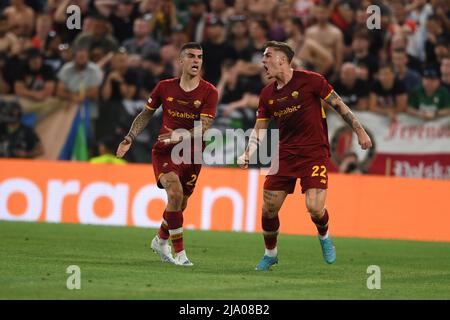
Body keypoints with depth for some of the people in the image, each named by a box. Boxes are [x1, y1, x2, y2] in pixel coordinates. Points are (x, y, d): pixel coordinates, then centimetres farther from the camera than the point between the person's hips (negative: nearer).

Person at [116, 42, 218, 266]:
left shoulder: (209, 92, -8)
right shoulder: (165, 87, -2)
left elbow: (203, 127, -17)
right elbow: (146, 114, 12)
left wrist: (181, 135, -32)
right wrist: (129, 138, 3)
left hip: (191, 155, 1)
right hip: (164, 151, -1)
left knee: (180, 205, 10)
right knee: (175, 192, -24)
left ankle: (160, 240, 41)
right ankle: (179, 252, -19)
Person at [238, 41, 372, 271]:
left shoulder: (310, 80, -9)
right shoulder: (267, 94, 7)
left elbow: (338, 104, -2)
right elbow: (259, 129, 11)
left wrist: (359, 131, -3)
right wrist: (247, 154, -5)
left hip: (315, 153, -5)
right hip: (285, 155, 5)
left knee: (314, 207, -18)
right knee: (269, 208, -2)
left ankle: (324, 237, 16)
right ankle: (270, 254, 22)